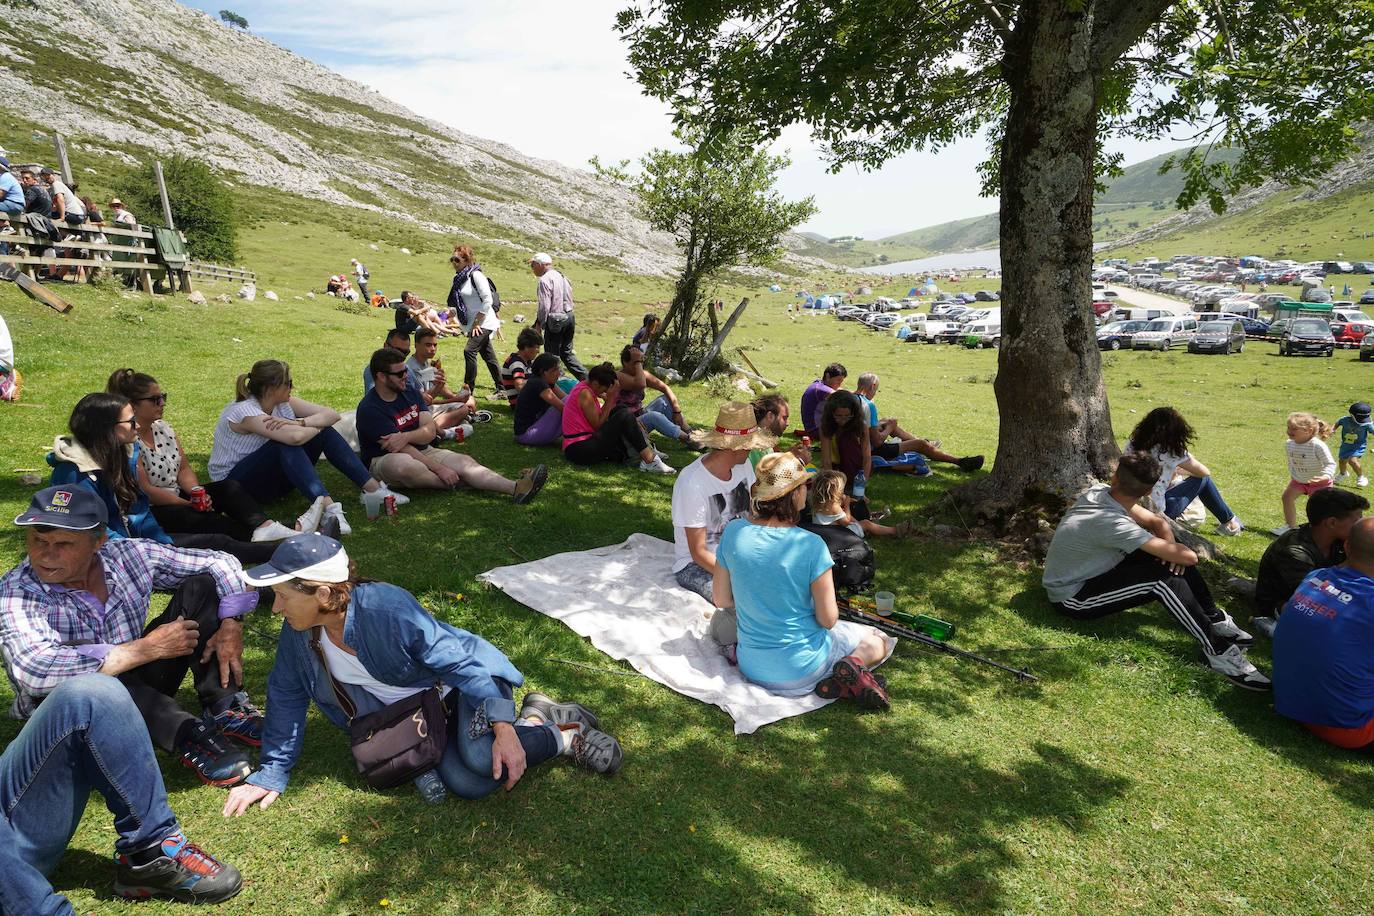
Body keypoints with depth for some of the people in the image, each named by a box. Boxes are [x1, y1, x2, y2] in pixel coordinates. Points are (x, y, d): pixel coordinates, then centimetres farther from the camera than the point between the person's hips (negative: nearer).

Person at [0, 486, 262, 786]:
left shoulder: (127, 556, -11)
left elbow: (220, 562, -3)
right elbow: (37, 671, -39)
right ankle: (186, 734, -28)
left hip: (141, 692, 4)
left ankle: (225, 709, -16)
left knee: (202, 584, -9)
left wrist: (231, 625, -20)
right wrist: (149, 648, -33)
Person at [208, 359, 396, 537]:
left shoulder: (282, 402, -4)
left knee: (325, 433, -10)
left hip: (272, 477, 8)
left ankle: (373, 488, -18)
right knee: (286, 444, -35)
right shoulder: (244, 411, -26)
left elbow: (332, 415, -9)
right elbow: (294, 437, -41)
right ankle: (327, 505, -47)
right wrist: (317, 426, -20)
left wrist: (300, 423, -26)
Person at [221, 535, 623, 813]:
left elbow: (459, 660, -28)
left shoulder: (387, 609, -32)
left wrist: (503, 729, -31)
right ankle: (534, 719, 4)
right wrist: (271, 773, 5)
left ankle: (568, 735, -5)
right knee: (466, 783, -22)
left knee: (481, 757, -35)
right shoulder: (298, 632, -13)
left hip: (462, 680, -5)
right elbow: (286, 696, 2)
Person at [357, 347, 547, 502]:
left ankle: (515, 488, -38)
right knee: (404, 464, -42)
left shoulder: (409, 393, 7)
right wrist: (440, 469, -26)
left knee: (464, 461, -18)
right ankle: (453, 483, -19)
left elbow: (429, 432, -5)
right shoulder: (369, 409, -16)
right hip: (383, 460, -6)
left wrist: (405, 436, -26)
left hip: (420, 452, 6)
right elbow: (403, 450, -23)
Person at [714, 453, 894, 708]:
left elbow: (722, 601, 0)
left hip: (751, 666, 3)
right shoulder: (810, 546, -23)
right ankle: (850, 671, -10)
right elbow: (828, 620, -15)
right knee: (879, 641, 22)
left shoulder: (733, 532, -11)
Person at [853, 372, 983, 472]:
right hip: (874, 451, -9)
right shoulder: (869, 405, -23)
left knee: (889, 422, 28)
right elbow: (877, 441, -23)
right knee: (921, 444, 0)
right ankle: (960, 462, 10)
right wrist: (889, 428, -6)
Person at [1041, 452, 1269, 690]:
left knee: (1171, 558, 0)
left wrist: (1170, 547, -16)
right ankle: (1217, 650, -15)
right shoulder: (1112, 523, -32)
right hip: (1072, 599, -9)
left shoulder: (1099, 491, -8)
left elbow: (1157, 522, 4)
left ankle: (1215, 620, 8)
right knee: (1164, 578, -23)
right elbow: (1189, 557, -28)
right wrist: (1174, 551, -4)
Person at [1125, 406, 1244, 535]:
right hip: (1154, 511, -6)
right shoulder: (1172, 452, -14)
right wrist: (1180, 471, 19)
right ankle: (1229, 522, 32)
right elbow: (1205, 472, 2)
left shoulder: (1132, 444, 0)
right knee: (1203, 479, 13)